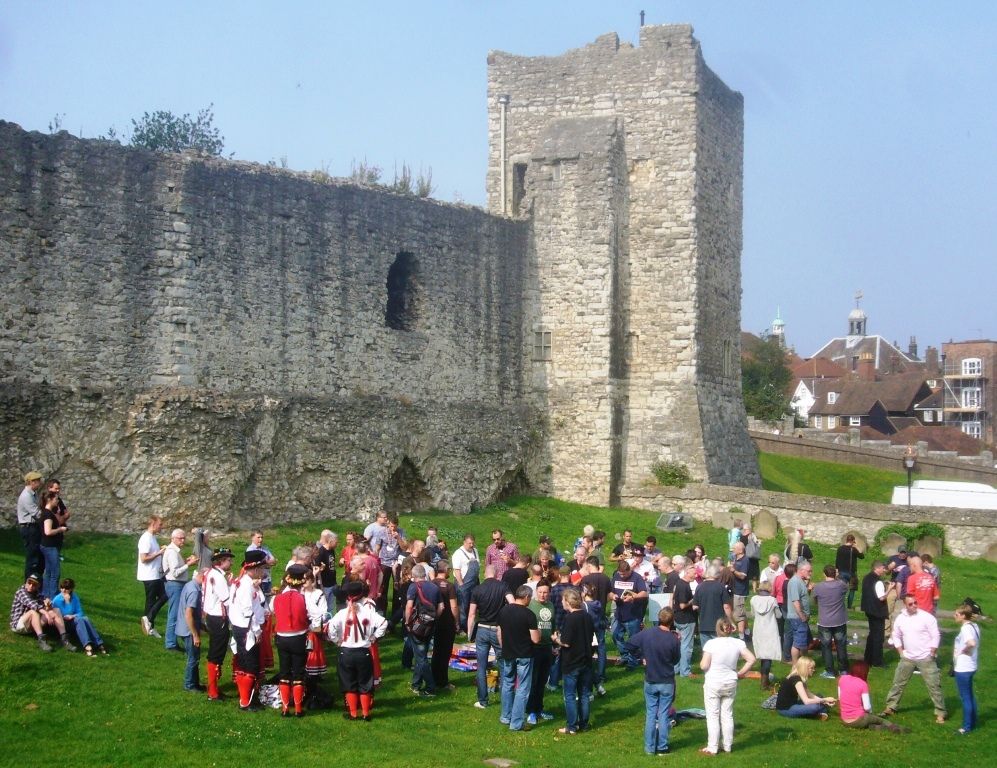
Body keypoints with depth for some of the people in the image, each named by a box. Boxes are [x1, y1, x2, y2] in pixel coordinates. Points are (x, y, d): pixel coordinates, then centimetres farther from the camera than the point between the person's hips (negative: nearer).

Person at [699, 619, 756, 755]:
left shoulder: (711, 644, -16)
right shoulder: (738, 643, -5)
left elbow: (704, 666, -17)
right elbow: (751, 659, -7)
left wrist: (701, 662, 4)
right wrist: (740, 673, 2)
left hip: (713, 684, -4)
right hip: (730, 683, 4)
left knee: (713, 716, 5)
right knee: (727, 715, 15)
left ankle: (712, 748, 10)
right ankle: (728, 746, 22)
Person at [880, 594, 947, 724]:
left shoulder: (927, 617, -12)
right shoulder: (900, 619, 2)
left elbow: (935, 637, -9)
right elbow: (896, 636, 15)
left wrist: (931, 655, -9)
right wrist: (901, 652, 6)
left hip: (925, 658, -4)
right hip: (907, 658, 5)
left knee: (933, 685, -2)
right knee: (898, 683, 11)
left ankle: (940, 713, 6)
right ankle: (890, 707, 24)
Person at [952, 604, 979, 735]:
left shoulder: (965, 628, -22)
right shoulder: (974, 626, 6)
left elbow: (972, 643, -39)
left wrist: (964, 650, -22)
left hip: (963, 668, -9)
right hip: (970, 666, 9)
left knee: (965, 697, 1)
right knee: (970, 695, 21)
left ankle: (967, 726, 10)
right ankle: (972, 722, 31)